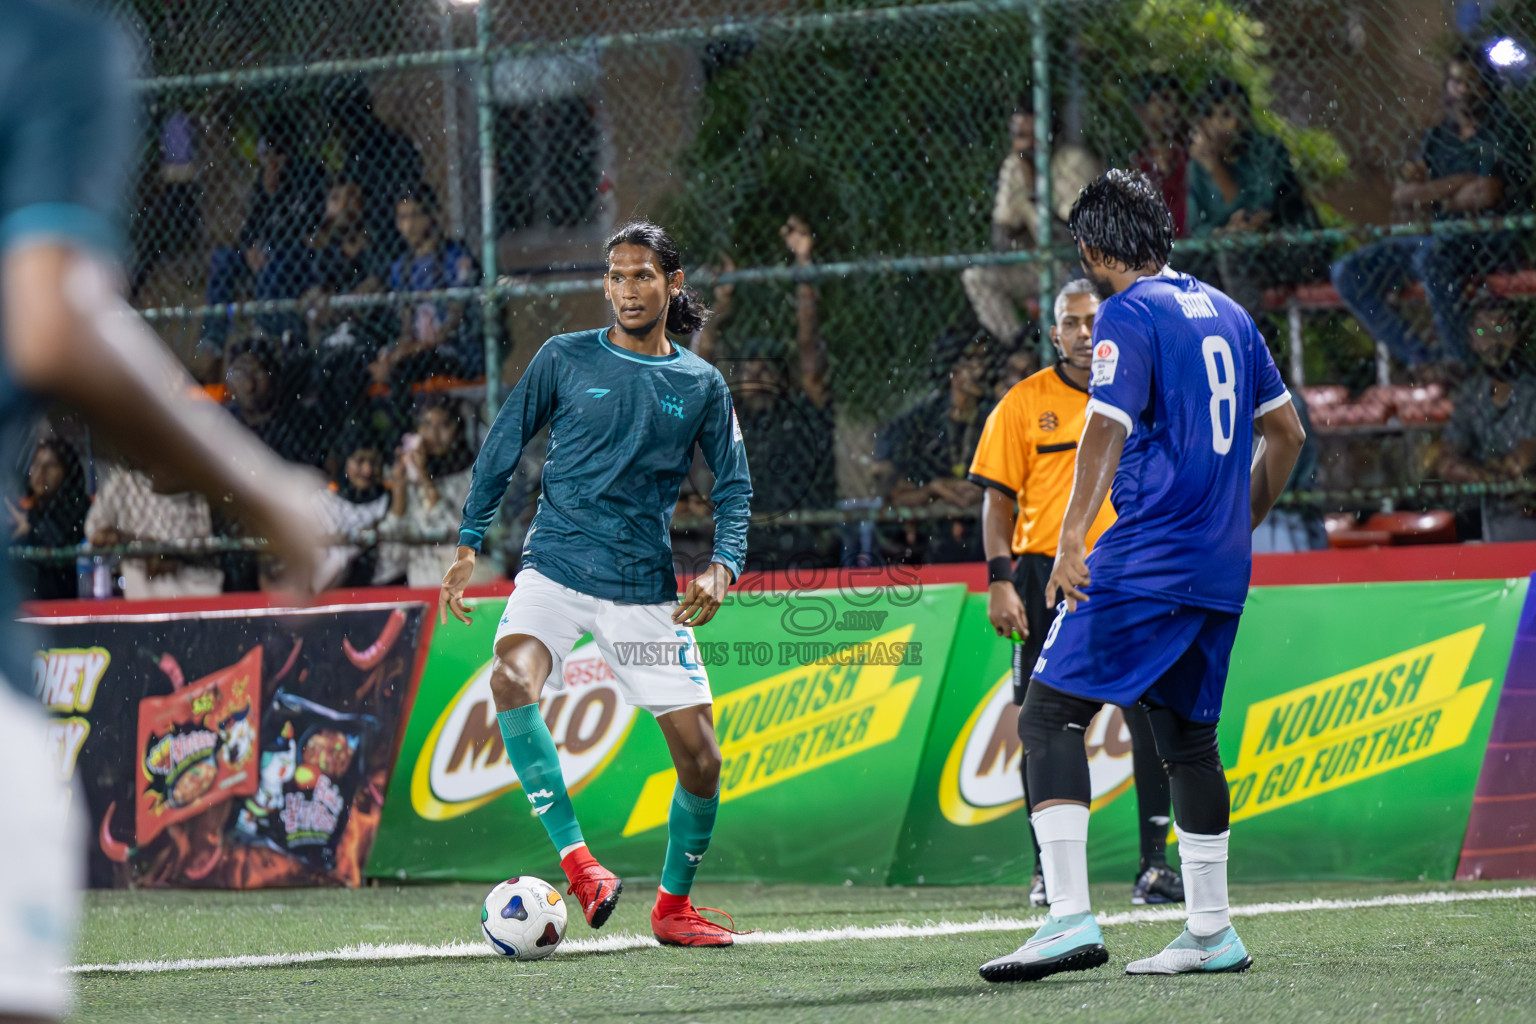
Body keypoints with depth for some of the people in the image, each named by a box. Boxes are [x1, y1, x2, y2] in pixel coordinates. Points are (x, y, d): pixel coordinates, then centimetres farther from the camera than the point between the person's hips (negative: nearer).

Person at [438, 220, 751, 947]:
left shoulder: (701, 385, 6)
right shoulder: (565, 359, 2)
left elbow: (734, 487, 11)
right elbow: (502, 448, 9)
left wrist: (723, 567, -5)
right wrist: (469, 545, 5)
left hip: (646, 588, 2)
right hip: (556, 567, -2)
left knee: (700, 757, -2)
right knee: (512, 678, -33)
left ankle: (673, 906, 21)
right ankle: (575, 859, -31)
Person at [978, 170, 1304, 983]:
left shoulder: (1129, 315, -7)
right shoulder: (1225, 313, 17)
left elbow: (1107, 428, -20)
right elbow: (1285, 433, 22)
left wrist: (1073, 540, -26)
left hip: (1145, 563, -8)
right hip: (1220, 568, 8)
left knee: (1050, 714, -8)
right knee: (1187, 734, 15)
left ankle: (1070, 917, -21)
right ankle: (1210, 932, 16)